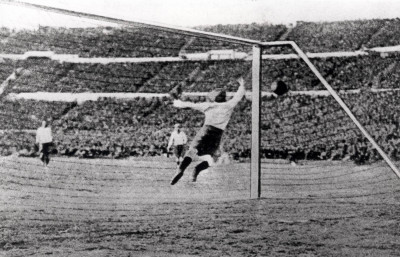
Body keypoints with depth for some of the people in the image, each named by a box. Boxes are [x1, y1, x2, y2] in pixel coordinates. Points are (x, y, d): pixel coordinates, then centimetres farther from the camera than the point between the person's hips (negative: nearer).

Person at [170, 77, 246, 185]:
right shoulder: (228, 105, 10)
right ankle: (197, 169, -23)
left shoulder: (208, 105, 12)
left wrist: (181, 104, 37)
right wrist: (242, 85, 40)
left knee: (191, 151, -4)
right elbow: (238, 96, 23)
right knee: (208, 159, 7)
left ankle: (181, 170, -28)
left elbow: (192, 105, 21)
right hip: (217, 135, 0)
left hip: (205, 130, 0)